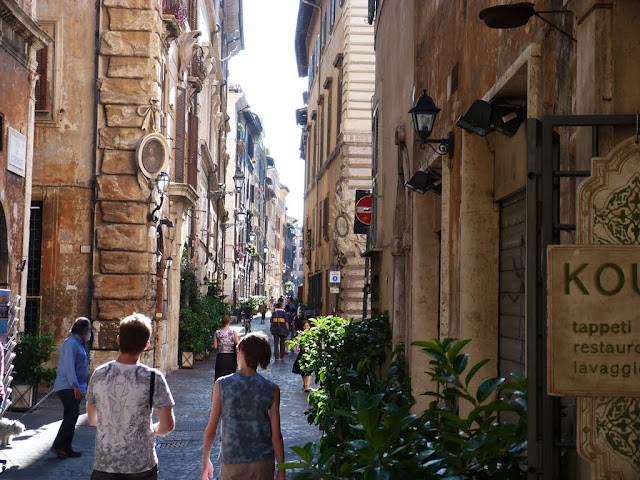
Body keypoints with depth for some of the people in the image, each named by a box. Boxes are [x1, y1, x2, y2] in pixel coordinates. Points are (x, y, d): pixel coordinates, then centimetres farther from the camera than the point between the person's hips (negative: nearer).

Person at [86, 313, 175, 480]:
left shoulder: (99, 374, -5)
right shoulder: (153, 378, -14)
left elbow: (92, 419, 8)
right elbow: (167, 425, -12)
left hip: (104, 466, 2)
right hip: (141, 466, -2)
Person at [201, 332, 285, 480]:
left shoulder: (222, 385, -8)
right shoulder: (271, 390, -6)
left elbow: (211, 430, -3)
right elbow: (276, 435, -5)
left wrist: (205, 462, 11)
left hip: (232, 464, -1)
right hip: (263, 463, 1)